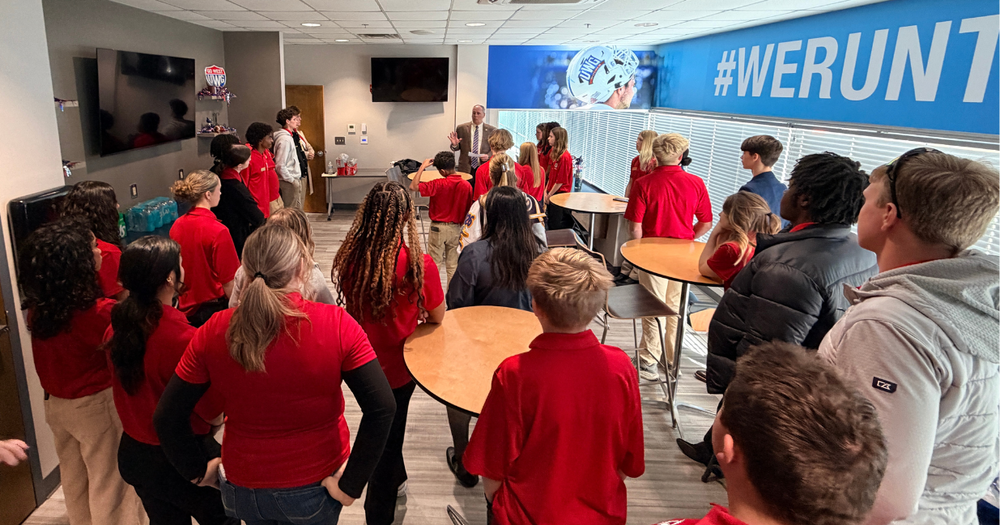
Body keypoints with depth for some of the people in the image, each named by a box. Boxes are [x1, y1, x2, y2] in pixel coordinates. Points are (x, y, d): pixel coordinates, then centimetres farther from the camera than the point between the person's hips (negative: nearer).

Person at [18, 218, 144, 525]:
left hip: (55, 404, 7)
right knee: (109, 483, 10)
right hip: (95, 405, -7)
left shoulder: (36, 307, -7)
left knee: (74, 479, 25)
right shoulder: (98, 312, -28)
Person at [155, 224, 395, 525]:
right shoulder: (336, 325, -22)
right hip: (314, 488, -2)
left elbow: (166, 417, -8)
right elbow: (381, 408, -26)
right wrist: (351, 485, -16)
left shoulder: (213, 332, -15)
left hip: (242, 486, 2)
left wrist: (198, 471, 7)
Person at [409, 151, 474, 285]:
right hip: (455, 229, 4)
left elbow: (413, 186, -21)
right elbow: (468, 210, 2)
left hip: (438, 228, -4)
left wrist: (422, 166, -14)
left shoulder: (439, 184, -20)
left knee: (434, 264, 8)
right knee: (453, 264, 14)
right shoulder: (467, 185, -7)